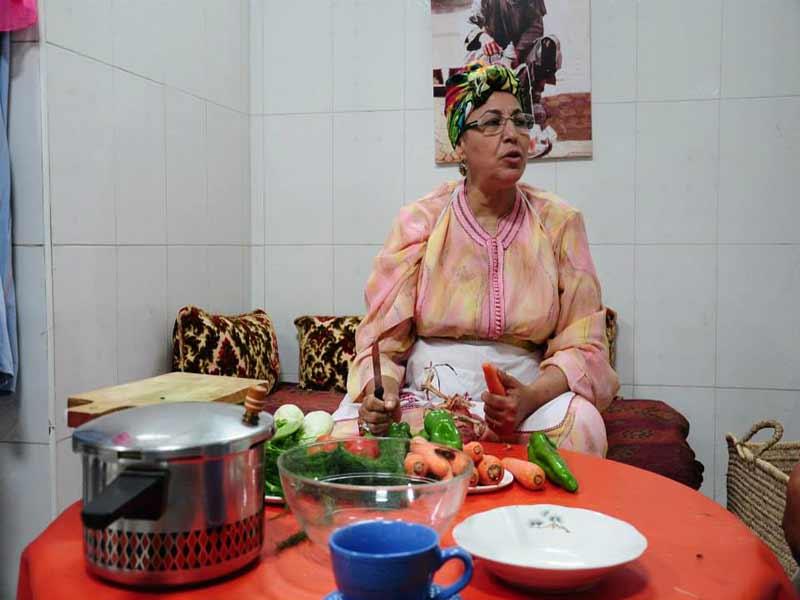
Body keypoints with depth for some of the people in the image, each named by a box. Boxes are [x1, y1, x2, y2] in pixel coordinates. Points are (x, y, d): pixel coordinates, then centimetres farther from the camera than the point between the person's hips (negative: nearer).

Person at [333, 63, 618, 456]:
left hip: (529, 395, 1)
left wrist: (532, 396, -21)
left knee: (579, 422, -31)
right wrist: (380, 390, -24)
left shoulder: (559, 223, 2)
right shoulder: (419, 221, 1)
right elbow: (383, 338, -1)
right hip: (421, 394, 0)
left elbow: (583, 345, -1)